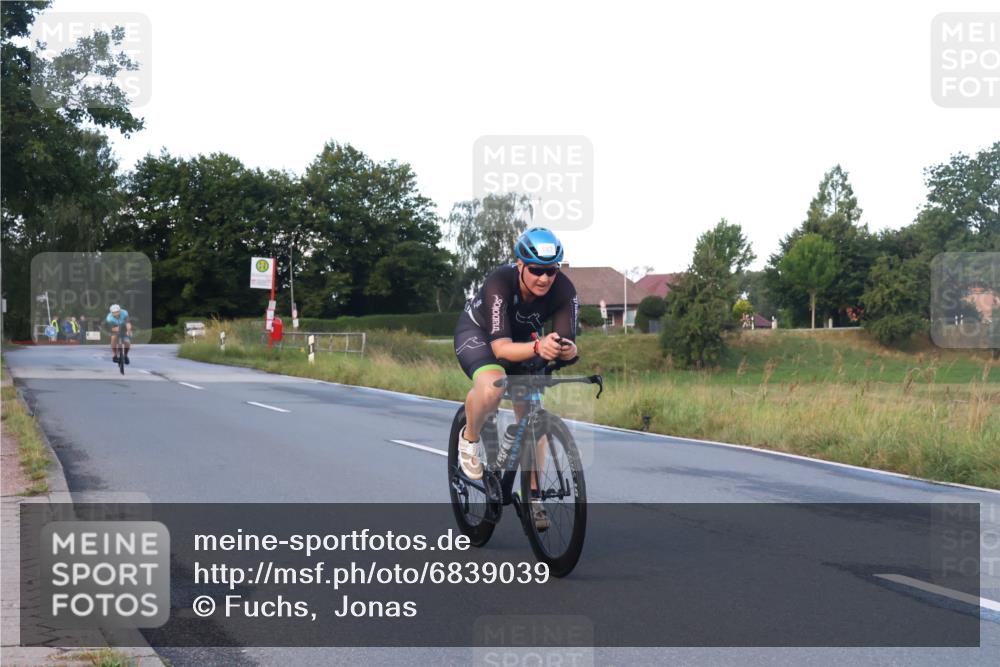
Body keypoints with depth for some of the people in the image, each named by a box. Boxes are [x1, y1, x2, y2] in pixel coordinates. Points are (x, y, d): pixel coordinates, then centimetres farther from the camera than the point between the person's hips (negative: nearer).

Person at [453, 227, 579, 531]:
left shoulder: (564, 290, -28)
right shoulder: (499, 284, -38)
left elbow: (568, 342, -33)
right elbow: (500, 346, -45)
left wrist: (566, 349, -57)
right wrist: (538, 348, -63)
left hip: (523, 338, 4)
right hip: (477, 333, -4)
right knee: (492, 387, -35)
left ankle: (531, 498, 6)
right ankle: (470, 437, -4)